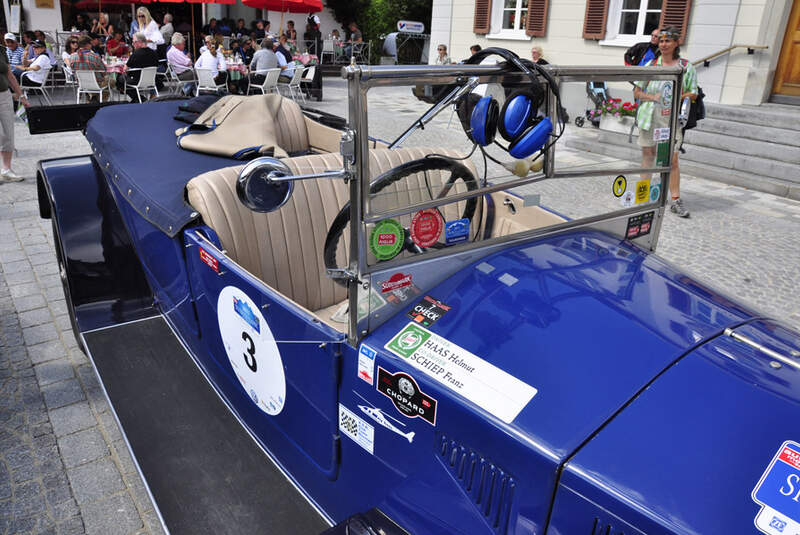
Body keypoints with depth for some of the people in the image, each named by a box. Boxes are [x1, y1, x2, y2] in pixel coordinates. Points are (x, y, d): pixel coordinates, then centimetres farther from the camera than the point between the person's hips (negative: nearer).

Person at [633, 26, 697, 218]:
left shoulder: (686, 67, 6)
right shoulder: (651, 65, 8)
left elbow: (693, 93, 8)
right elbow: (637, 91, 9)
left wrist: (678, 98, -11)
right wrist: (652, 97, -9)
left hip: (672, 118, -1)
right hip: (650, 116, 2)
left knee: (672, 159, -7)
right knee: (647, 154, 8)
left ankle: (676, 200, -4)